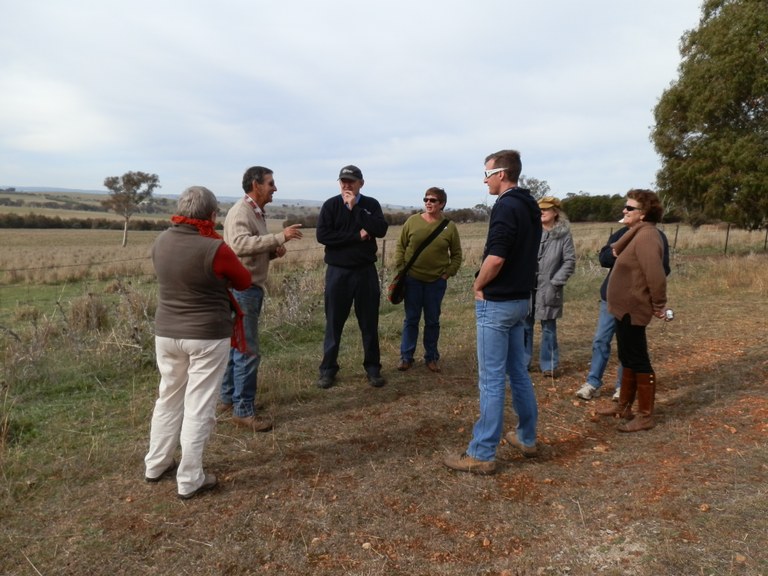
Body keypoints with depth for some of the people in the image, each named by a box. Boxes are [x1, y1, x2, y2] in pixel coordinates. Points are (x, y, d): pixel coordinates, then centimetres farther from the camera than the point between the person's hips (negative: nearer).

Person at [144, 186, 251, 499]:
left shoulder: (161, 242, 0)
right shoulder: (214, 249, -19)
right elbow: (244, 281, -2)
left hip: (166, 333, 6)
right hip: (207, 336, -6)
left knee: (168, 398, 21)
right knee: (198, 407, 4)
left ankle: (156, 465, 35)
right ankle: (189, 480, 15)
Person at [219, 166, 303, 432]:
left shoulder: (257, 212, 15)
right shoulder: (240, 211, -16)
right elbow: (241, 244, -34)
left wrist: (274, 251, 2)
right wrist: (280, 237, -35)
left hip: (251, 288, 10)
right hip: (241, 289, -10)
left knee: (237, 346, 18)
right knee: (248, 351, -6)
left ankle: (229, 397, 30)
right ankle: (243, 410, 3)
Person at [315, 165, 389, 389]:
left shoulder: (371, 205, 4)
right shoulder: (330, 205, 1)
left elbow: (381, 230, -14)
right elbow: (322, 236, -12)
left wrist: (355, 207, -15)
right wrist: (357, 236, -14)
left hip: (366, 271, 1)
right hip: (338, 272, -1)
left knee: (369, 323, 8)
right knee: (334, 323, 6)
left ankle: (373, 368, 19)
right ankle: (328, 369, 17)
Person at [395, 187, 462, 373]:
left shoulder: (449, 227, -2)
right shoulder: (412, 221, -2)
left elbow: (456, 254, 5)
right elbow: (401, 246, 3)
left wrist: (448, 273, -3)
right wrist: (400, 268, -4)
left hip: (436, 282, 0)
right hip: (412, 279, 0)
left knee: (432, 321, 10)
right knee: (411, 319, 7)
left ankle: (431, 357, 23)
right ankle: (406, 357, 18)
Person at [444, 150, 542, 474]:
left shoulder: (506, 206, -17)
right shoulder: (531, 208, 13)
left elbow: (496, 257, -26)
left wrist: (478, 285, -9)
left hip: (497, 302, -9)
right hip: (521, 299, 10)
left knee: (492, 379, -4)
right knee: (518, 372, 18)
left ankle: (481, 455, 5)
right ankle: (527, 438, 30)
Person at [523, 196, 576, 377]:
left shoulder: (564, 235, -5)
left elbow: (570, 261, -4)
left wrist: (556, 282, -10)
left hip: (548, 290, -2)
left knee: (549, 328, 10)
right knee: (525, 326, 12)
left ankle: (549, 364, 22)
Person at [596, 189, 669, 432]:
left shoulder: (646, 236, -22)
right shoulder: (638, 233, 14)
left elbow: (656, 275, -28)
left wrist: (659, 306, -18)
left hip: (632, 309, -11)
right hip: (625, 308, 11)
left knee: (638, 361, -1)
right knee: (628, 359, 18)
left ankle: (645, 415, 11)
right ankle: (624, 406, 32)